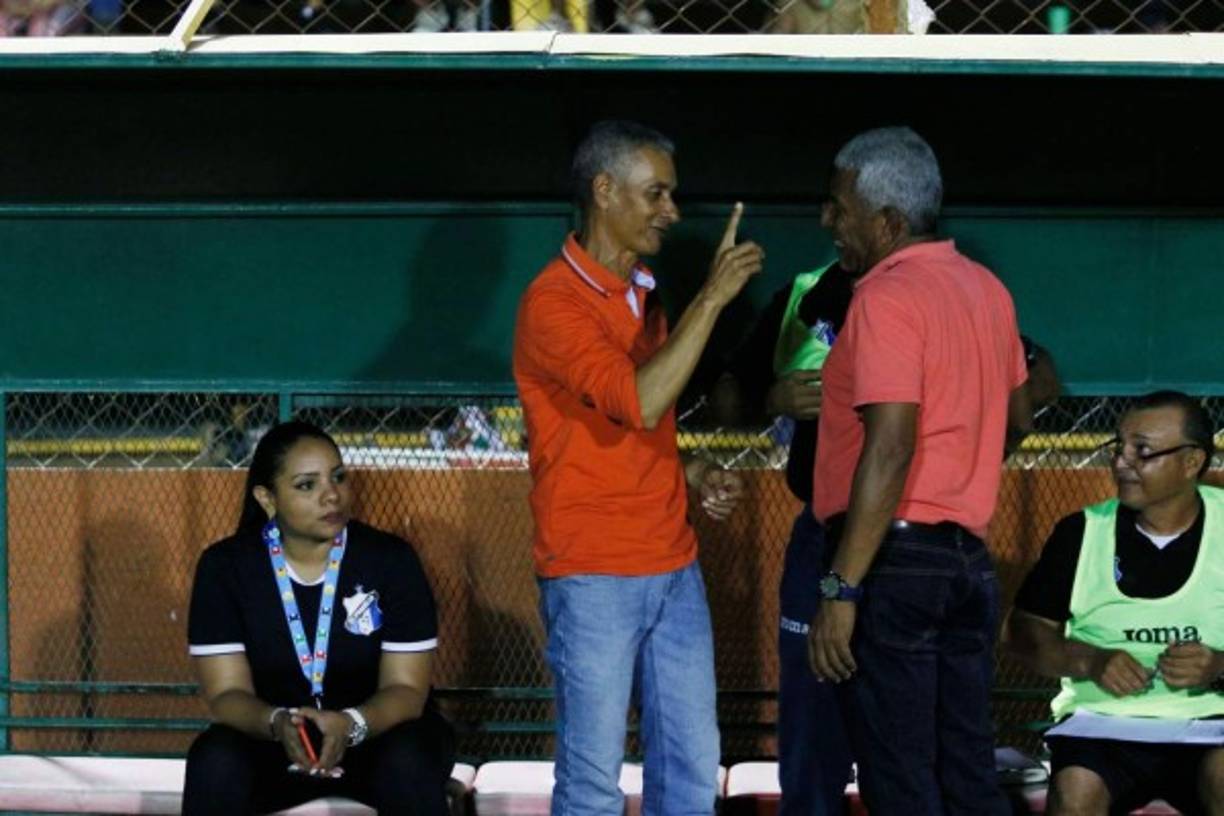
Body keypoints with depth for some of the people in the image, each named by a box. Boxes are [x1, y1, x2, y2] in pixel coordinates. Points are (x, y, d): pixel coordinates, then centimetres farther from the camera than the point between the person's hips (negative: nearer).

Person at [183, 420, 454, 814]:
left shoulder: (390, 558, -12)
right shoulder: (225, 566, -10)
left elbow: (406, 688, -15)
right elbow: (227, 693, -14)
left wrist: (350, 724, -37)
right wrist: (278, 723, -37)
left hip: (377, 734, -1)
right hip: (272, 741, 1)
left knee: (409, 763, -34)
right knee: (215, 761, -31)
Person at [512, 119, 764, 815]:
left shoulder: (644, 295, 14)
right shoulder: (555, 302, -13)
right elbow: (639, 403, -26)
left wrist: (696, 475, 6)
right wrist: (711, 298, -23)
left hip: (675, 569, 8)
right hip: (594, 579, -8)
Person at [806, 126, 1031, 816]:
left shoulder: (888, 298, -14)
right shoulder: (986, 288, 12)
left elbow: (891, 449, -22)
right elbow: (1020, 415, 25)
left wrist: (843, 590, -23)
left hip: (896, 559, -8)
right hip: (968, 555, 8)